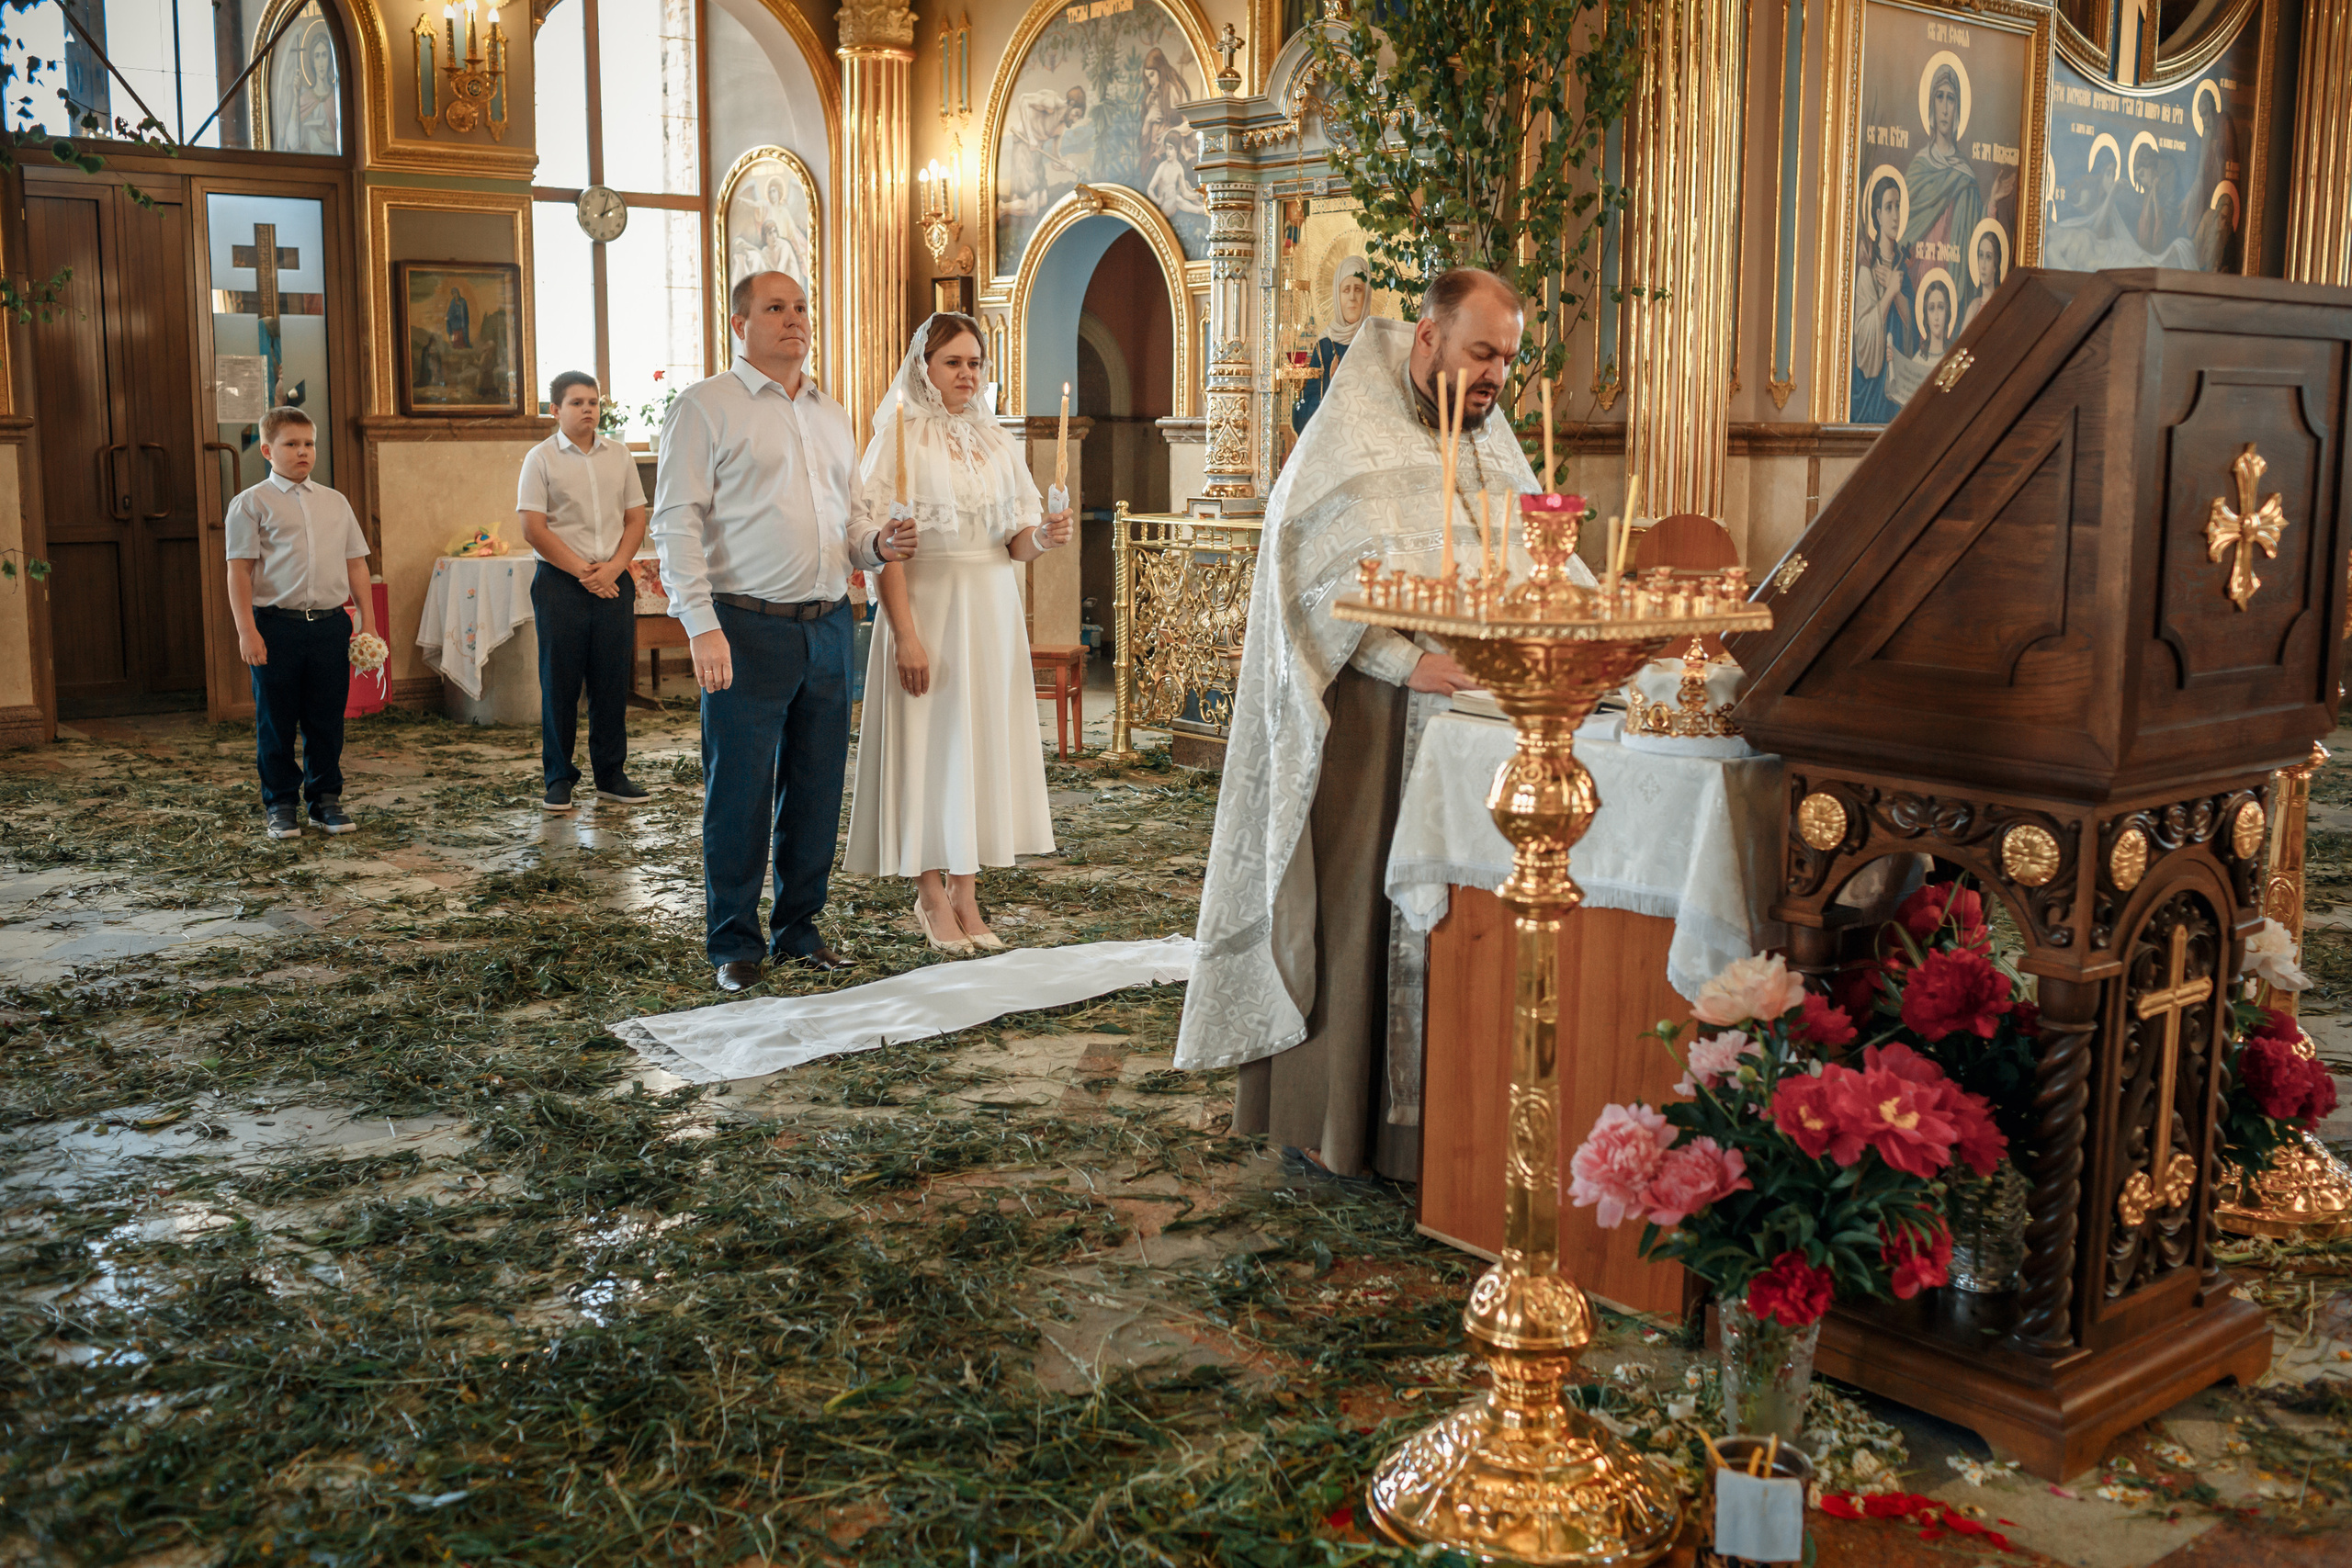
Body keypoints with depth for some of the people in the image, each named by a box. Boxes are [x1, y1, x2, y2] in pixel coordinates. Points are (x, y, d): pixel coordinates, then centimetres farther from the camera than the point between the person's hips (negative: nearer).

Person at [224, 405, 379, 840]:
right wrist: (246, 631, -11)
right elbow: (239, 570, -4)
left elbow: (356, 563, 15)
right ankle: (281, 804, 16)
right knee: (276, 722, 5)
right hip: (276, 625, -3)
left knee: (327, 720, 8)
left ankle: (326, 798, 20)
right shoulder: (252, 504, 0)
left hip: (330, 624, 3)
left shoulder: (335, 503, 14)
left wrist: (367, 621, 8)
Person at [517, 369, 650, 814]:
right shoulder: (541, 458, 0)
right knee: (560, 682, 0)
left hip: (613, 581, 3)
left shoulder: (619, 456, 11)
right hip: (560, 581, -3)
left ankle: (610, 774, 13)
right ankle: (559, 778, 8)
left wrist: (613, 567, -6)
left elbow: (636, 519, 10)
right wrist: (581, 571, -11)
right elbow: (534, 528, -6)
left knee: (612, 680, 4)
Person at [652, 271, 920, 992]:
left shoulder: (831, 415, 18)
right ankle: (734, 942, 13)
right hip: (749, 628, -6)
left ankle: (798, 928, 23)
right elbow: (676, 522, -8)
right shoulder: (706, 406, -2)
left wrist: (878, 543, 1)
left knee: (817, 786, 10)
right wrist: (702, 625, -18)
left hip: (828, 626, 6)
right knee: (740, 791, 0)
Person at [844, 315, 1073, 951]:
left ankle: (964, 893, 15)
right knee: (929, 744, -1)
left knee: (983, 741, 6)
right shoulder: (900, 438, -5)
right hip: (928, 607, -5)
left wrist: (1042, 538, -12)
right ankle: (931, 897, 11)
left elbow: (1014, 542, 11)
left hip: (993, 612, 5)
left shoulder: (997, 442, 11)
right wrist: (905, 634, -19)